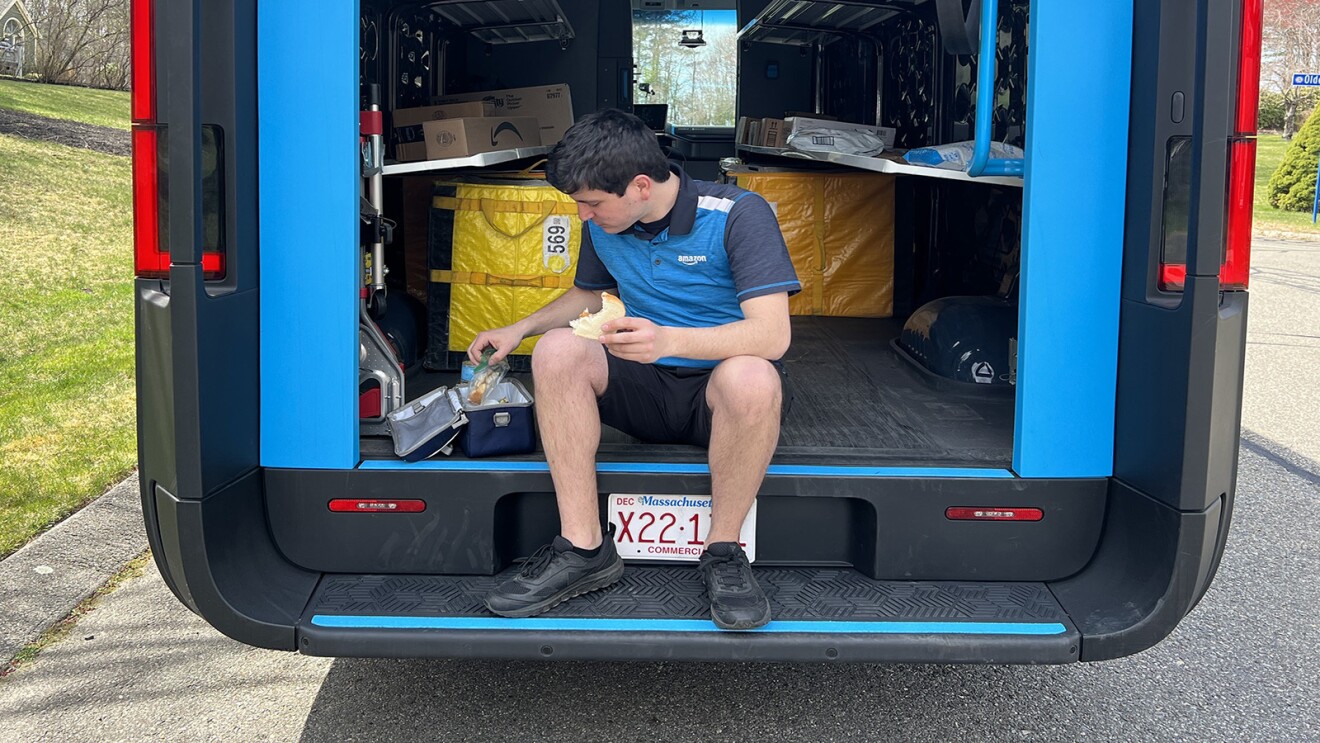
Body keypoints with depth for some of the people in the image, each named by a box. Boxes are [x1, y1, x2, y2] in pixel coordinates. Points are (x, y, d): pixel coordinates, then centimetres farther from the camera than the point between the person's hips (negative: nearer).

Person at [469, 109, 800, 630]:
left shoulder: (739, 214, -16)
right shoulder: (602, 225, 2)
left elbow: (772, 334, -27)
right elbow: (590, 293, 25)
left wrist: (668, 339, -41)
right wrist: (521, 329, 9)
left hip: (725, 394, -5)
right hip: (646, 390, 5)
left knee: (751, 378, -40)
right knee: (557, 350, -23)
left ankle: (722, 552, -20)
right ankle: (584, 548, -22)